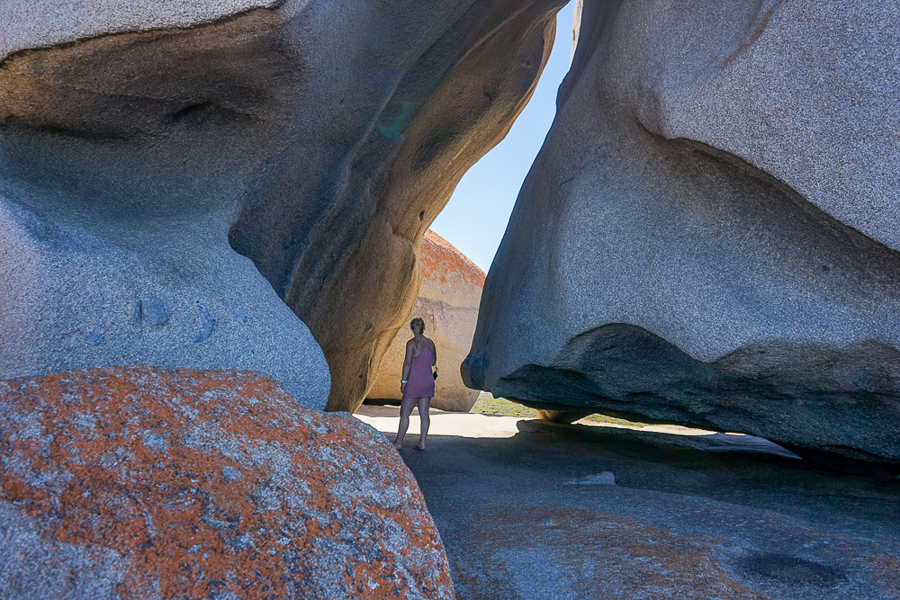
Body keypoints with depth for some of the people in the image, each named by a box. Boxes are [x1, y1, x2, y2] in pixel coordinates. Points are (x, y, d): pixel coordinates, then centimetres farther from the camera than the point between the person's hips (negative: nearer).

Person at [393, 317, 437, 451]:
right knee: (424, 413, 7)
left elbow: (407, 363, -14)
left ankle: (398, 442, 7)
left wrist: (403, 381, -10)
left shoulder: (412, 343, -10)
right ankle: (422, 443, 8)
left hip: (414, 381, -5)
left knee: (405, 413, 3)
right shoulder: (430, 343, 5)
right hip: (428, 381, 5)